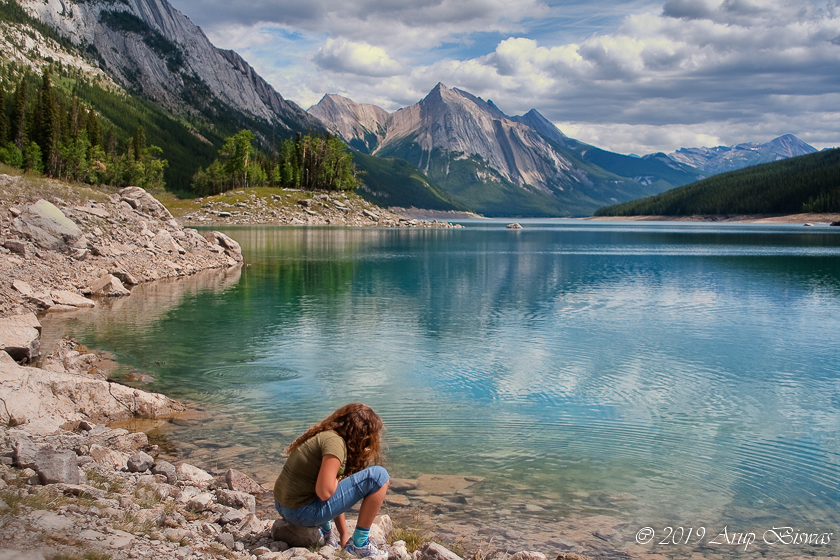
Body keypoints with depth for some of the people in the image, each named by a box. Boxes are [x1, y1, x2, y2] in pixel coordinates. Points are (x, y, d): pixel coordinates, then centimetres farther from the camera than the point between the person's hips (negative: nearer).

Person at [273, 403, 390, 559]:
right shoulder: (335, 441, -16)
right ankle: (359, 544, -2)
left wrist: (344, 536, 19)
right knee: (379, 476, -11)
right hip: (302, 513, -9)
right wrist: (338, 480, -1)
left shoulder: (324, 434, 12)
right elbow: (324, 492, -24)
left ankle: (325, 531, 21)